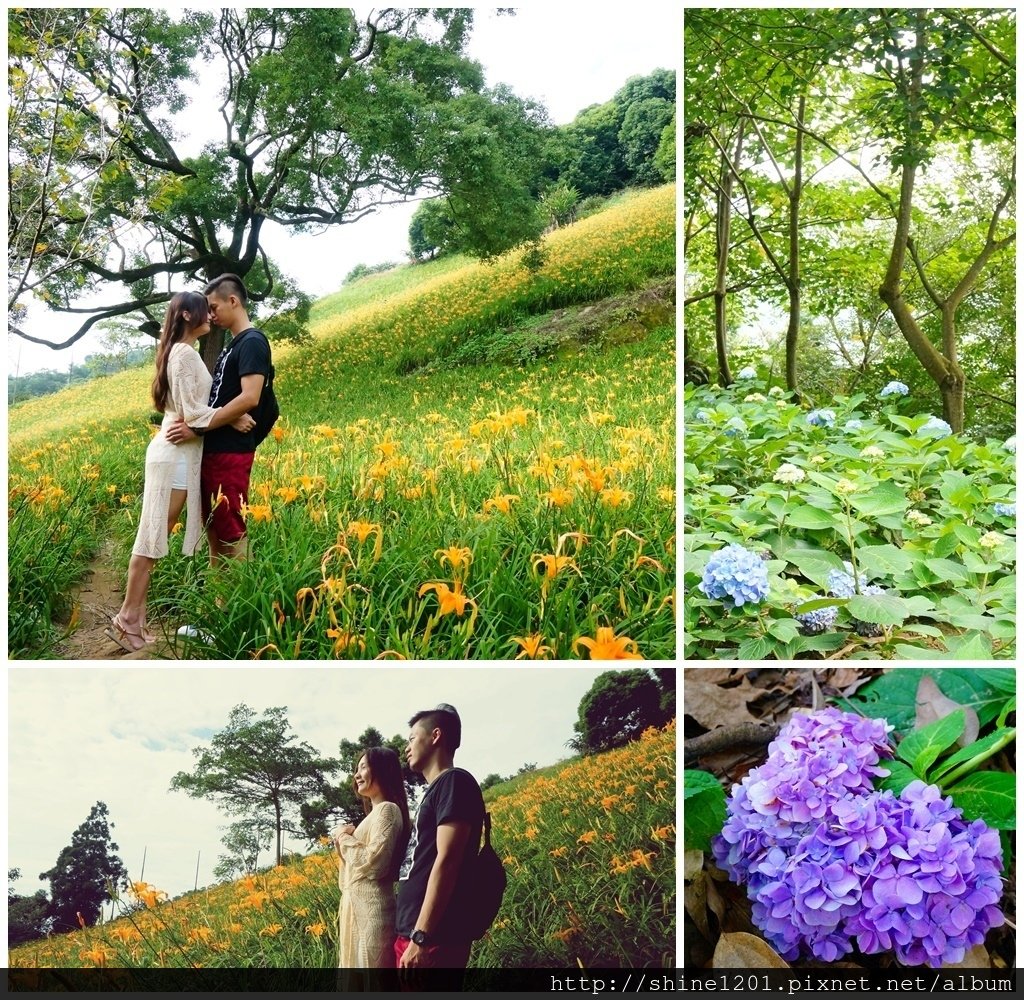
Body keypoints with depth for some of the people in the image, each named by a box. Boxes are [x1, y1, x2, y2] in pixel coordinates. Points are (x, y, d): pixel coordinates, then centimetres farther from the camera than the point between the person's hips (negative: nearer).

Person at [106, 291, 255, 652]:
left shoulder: (182, 352, 17)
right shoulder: (185, 354, -13)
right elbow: (195, 416, -17)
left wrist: (231, 415, 1)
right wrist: (233, 419, -9)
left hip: (180, 454, 10)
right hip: (175, 455, -10)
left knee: (154, 537, 9)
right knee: (153, 537, -5)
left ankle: (134, 617, 13)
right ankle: (127, 619, 1)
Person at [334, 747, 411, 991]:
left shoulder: (387, 810, -7)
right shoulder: (375, 814, 22)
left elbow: (374, 862, -19)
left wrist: (345, 838, -4)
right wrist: (345, 839, 5)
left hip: (372, 911, -10)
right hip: (358, 910, 10)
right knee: (354, 985, 10)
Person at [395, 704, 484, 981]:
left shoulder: (454, 781, -6)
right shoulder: (435, 791, 21)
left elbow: (447, 861, -16)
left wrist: (421, 937, -21)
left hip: (434, 940, -9)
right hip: (410, 936, 9)